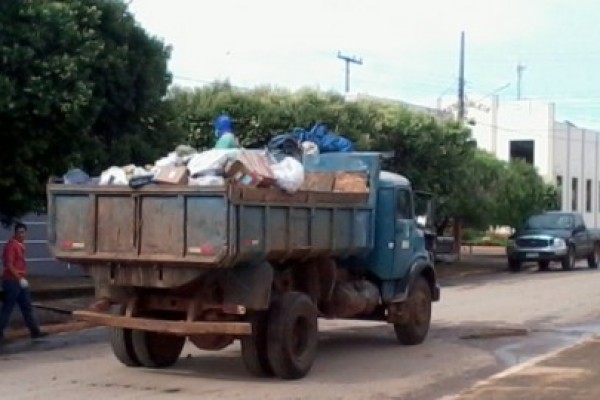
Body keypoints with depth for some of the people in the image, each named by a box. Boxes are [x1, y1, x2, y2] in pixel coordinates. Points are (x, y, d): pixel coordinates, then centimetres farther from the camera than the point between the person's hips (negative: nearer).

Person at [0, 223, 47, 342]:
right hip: (12, 281, -9)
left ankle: (35, 331, 16)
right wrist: (20, 278, -25)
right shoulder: (11, 245, -16)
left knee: (27, 306, 12)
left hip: (20, 280, 10)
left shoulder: (21, 245, 13)